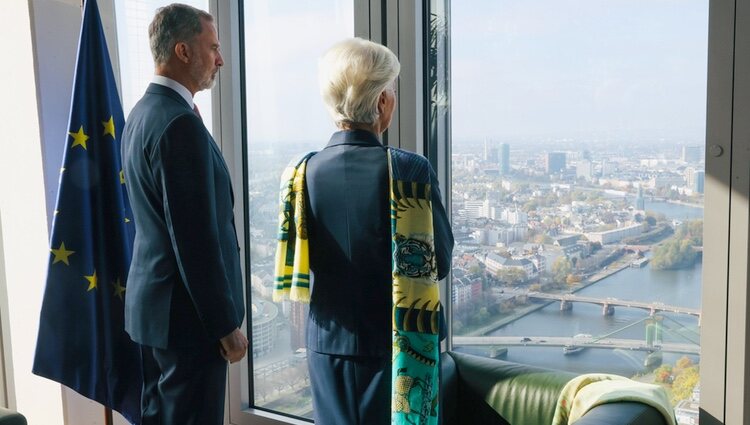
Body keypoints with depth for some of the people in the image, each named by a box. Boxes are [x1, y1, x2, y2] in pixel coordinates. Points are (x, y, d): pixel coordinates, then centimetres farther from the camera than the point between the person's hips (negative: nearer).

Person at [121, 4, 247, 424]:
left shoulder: (142, 113, 9)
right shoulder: (180, 123, -21)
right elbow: (197, 239, -22)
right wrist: (225, 324, -17)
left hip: (151, 301, 10)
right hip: (186, 311, -10)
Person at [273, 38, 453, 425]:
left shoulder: (301, 172, -7)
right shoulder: (410, 169, -18)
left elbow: (297, 263, 2)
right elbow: (439, 262, -11)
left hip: (328, 340, 4)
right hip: (394, 345, -3)